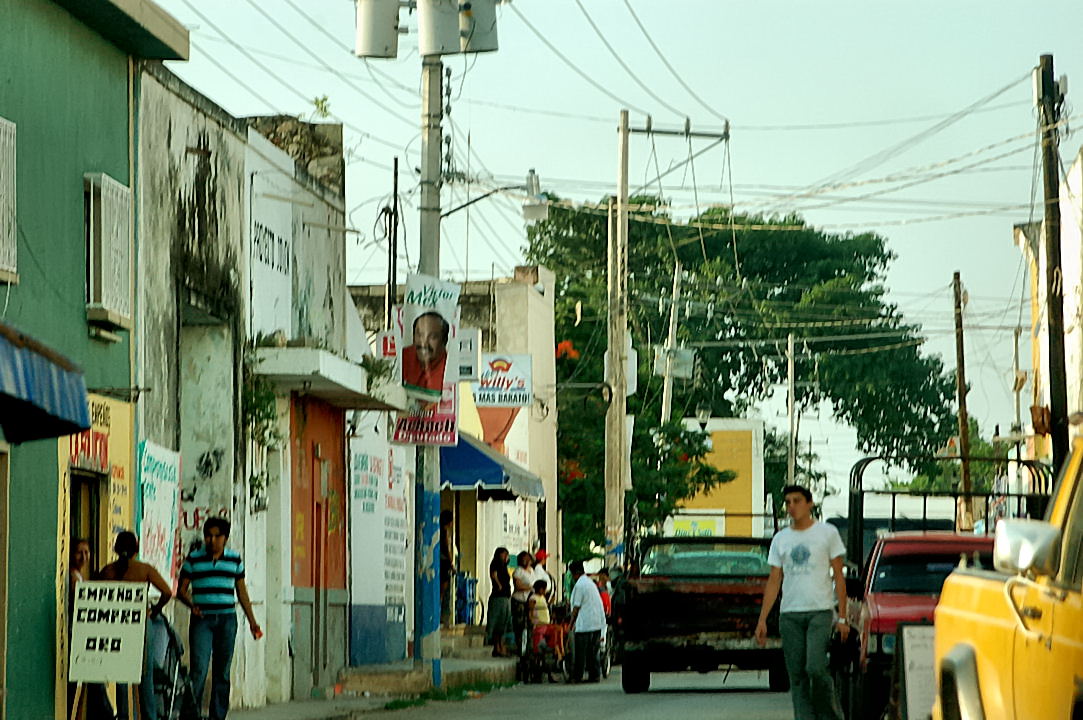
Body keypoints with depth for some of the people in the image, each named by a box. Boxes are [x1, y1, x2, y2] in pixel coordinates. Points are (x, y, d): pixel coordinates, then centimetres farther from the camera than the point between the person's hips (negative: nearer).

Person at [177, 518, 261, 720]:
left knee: (222, 671, 6)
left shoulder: (234, 559, 10)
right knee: (198, 669, -12)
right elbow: (181, 590, 4)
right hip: (202, 619, -3)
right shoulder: (193, 559, 3)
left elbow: (241, 591, 15)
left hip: (227, 619, 3)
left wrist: (251, 620, 12)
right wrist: (191, 604, -16)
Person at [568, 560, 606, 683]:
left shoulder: (579, 585, -10)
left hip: (584, 624, -8)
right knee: (593, 651, 11)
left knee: (580, 652, -4)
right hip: (597, 622, 8)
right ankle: (595, 675, 9)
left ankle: (577, 676, -3)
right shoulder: (590, 583, 17)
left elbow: (576, 607, -11)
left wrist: (571, 623, -4)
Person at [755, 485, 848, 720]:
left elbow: (838, 576, 3)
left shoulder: (827, 533, 3)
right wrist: (762, 620, 5)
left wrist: (842, 617, -4)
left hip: (820, 612, -4)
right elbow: (774, 581, 13)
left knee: (815, 667, -18)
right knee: (797, 675, 0)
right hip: (789, 613, 4)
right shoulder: (780, 539, 13)